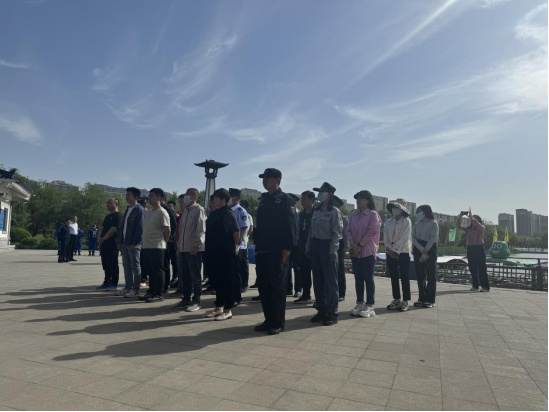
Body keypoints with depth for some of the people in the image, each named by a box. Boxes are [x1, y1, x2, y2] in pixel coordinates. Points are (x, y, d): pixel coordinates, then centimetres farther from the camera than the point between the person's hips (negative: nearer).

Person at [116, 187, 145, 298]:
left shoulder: (139, 210, -10)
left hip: (133, 244, -8)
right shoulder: (127, 209, 16)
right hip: (125, 243, 8)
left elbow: (140, 228, -16)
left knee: (135, 267, -2)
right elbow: (123, 226, 17)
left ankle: (136, 290, 4)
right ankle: (128, 288, 21)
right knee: (126, 266, 12)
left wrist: (135, 243, -20)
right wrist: (121, 242, 12)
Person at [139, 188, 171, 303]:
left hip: (157, 247, -8)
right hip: (146, 247, 8)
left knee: (158, 272, -2)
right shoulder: (148, 213, 16)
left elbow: (168, 230, -12)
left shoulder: (162, 212, -11)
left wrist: (163, 242, -2)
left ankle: (159, 294, 5)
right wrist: (144, 242, 16)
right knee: (150, 272, 14)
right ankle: (151, 292, 24)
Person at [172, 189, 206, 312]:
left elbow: (201, 229, -13)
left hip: (193, 249, -8)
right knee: (184, 275, 12)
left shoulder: (198, 210, -6)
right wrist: (178, 246, 15)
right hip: (183, 248, 8)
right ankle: (186, 299, 23)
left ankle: (197, 301, 7)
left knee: (195, 276, -1)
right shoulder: (185, 211, 17)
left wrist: (196, 245, -18)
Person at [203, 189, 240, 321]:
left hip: (225, 253, -8)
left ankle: (228, 310, 9)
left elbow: (236, 231, -12)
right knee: (216, 280, 14)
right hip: (213, 252, 8)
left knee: (226, 281, 0)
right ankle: (219, 307, 26)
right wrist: (209, 247, 15)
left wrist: (234, 246, -3)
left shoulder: (228, 214, -10)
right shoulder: (212, 214, 12)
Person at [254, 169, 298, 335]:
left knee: (277, 288, 2)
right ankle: (269, 320, 24)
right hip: (262, 252, 7)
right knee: (263, 287, 11)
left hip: (277, 253, -7)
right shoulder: (264, 200, 15)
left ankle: (278, 323, 14)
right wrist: (257, 247, 12)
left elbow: (291, 228, -13)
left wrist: (286, 252, -16)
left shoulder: (286, 200, -7)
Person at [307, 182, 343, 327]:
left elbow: (337, 232, -11)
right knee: (318, 280, 9)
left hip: (327, 247, -7)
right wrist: (309, 246, 11)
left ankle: (332, 313, 4)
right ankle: (321, 311, 18)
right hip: (315, 246, 7)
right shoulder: (316, 211, 16)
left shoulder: (335, 211, -5)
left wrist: (332, 250, -17)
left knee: (330, 281, -2)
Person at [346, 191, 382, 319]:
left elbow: (371, 232, -12)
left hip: (368, 251, -5)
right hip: (355, 251, 6)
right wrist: (352, 244, -8)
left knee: (368, 278, -2)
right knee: (358, 278, 8)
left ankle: (370, 306, 5)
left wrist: (360, 245, -14)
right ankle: (360, 304, 17)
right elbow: (349, 231, 9)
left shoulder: (373, 214, -4)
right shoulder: (353, 215, 14)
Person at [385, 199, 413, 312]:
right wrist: (389, 249, -10)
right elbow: (385, 236, 4)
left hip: (403, 253, -5)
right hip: (391, 253, 5)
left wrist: (395, 250, -13)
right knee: (394, 277, 8)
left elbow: (404, 238, -12)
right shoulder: (388, 222, 10)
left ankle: (406, 301, 7)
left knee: (404, 278, 0)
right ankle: (396, 300, 17)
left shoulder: (407, 221, -5)